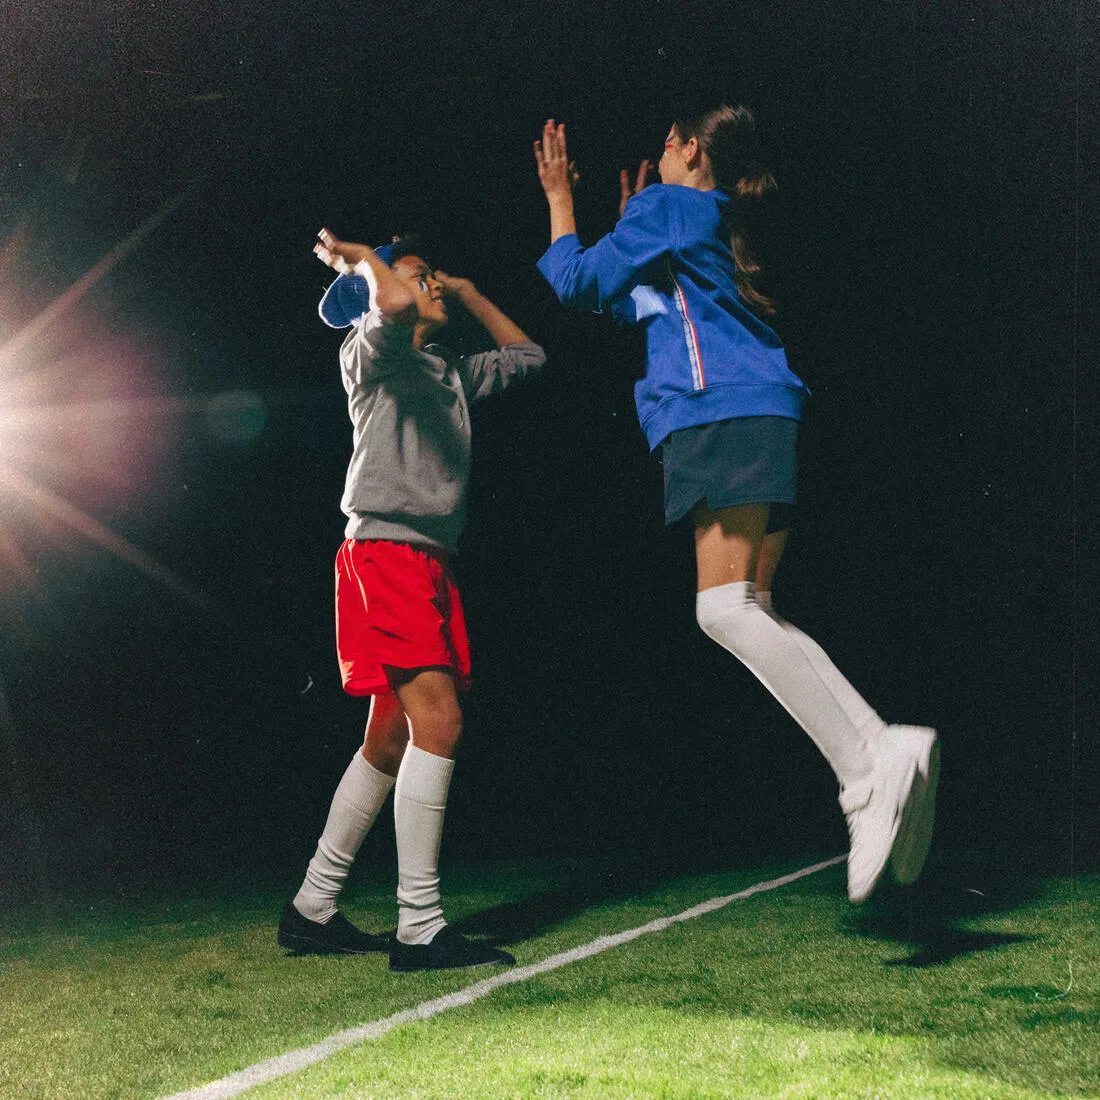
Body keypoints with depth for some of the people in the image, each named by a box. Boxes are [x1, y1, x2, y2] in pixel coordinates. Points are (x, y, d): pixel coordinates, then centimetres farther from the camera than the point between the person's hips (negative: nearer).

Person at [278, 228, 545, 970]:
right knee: (438, 719, -19)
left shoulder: (452, 372, 24)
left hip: (432, 561, 9)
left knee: (392, 741, 10)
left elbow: (527, 355, 32)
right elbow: (393, 307, -22)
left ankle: (313, 909, 19)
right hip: (385, 552, -9)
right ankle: (420, 928, -17)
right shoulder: (371, 351, 1)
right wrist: (363, 259, -2)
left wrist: (468, 294, 28)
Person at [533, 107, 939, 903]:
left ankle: (871, 761, -31)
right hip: (760, 419, 9)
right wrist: (630, 230, 48)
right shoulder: (720, 229, 32)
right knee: (749, 611, 3)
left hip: (720, 414, -9)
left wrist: (560, 197, 23)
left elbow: (579, 283, 11)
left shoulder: (668, 205, 7)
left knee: (726, 607, -19)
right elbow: (635, 303, 45)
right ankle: (884, 756, -9)